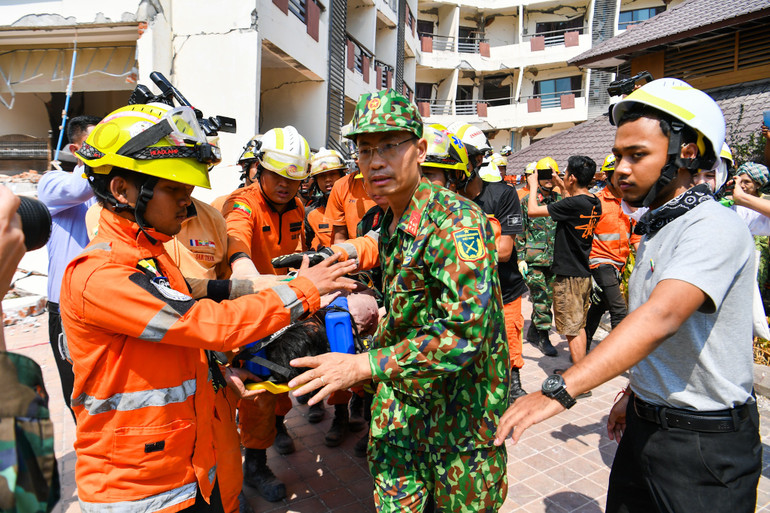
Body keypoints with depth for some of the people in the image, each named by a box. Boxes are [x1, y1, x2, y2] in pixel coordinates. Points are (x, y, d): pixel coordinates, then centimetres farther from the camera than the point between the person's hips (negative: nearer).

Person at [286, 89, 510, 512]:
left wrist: (365, 364, -29)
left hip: (461, 403, -7)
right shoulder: (390, 222, 4)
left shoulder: (457, 221, -25)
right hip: (400, 396, 7)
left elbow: (464, 332, -32)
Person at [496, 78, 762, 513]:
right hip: (646, 426, 8)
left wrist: (558, 391, -43)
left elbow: (660, 318, -36)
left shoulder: (714, 227, -20)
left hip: (704, 443, -8)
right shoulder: (655, 228, 10)